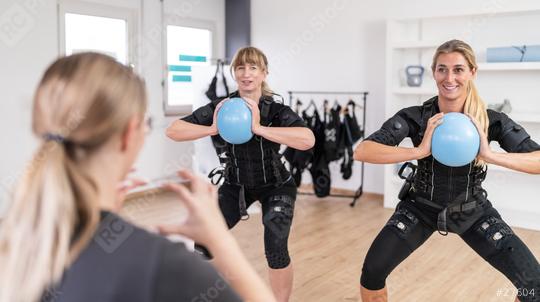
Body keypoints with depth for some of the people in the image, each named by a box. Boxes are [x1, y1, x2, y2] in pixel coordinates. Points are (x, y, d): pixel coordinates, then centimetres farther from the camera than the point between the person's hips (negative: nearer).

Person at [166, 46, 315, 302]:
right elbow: (173, 130, -20)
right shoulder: (221, 108, -18)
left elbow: (308, 140, -43)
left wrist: (258, 128, -45)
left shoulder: (278, 111, -24)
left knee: (275, 249, -17)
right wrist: (212, 129, -36)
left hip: (275, 186, -2)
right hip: (236, 185, 3)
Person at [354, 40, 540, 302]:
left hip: (472, 211, 1)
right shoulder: (415, 117, -22)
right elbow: (362, 152, -33)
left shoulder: (493, 121, -19)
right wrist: (420, 151, -43)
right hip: (422, 207, -1)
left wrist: (491, 155, -41)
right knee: (372, 271, -13)